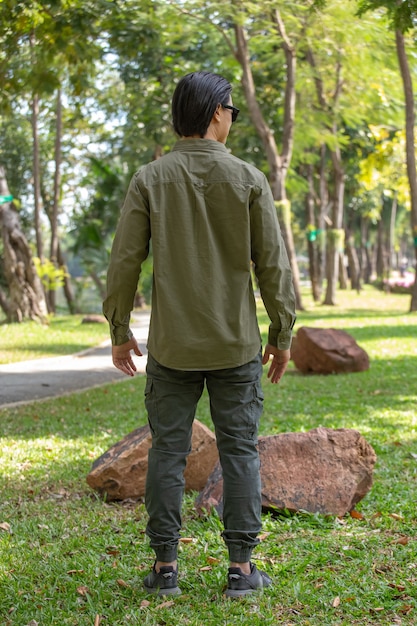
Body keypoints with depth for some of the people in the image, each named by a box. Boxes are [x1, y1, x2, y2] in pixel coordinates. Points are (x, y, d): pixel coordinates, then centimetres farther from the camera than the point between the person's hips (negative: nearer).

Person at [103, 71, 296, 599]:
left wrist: (119, 330, 8)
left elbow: (124, 261, -2)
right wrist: (281, 335, 6)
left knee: (168, 451, 7)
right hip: (236, 344, -1)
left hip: (171, 346, 1)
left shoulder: (150, 180, -2)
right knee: (239, 451, 6)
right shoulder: (247, 179, -4)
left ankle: (164, 566, 11)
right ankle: (241, 566, 8)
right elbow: (272, 264, -3)